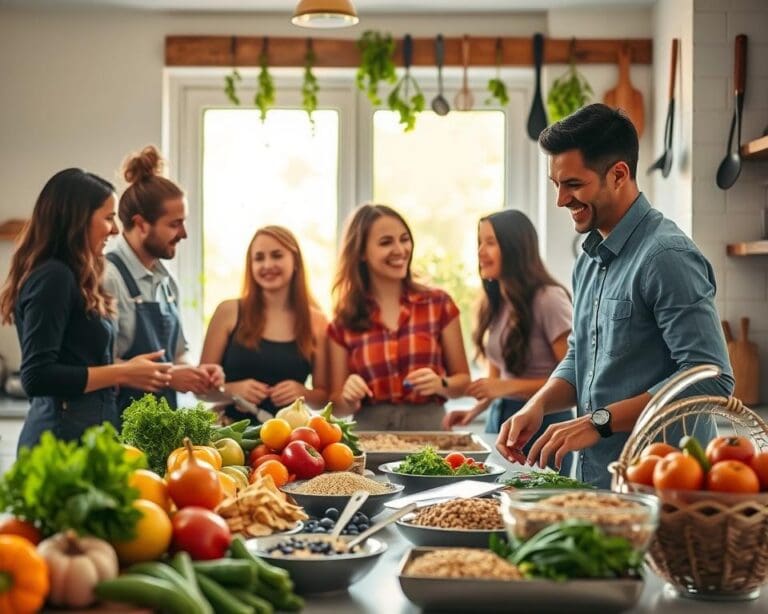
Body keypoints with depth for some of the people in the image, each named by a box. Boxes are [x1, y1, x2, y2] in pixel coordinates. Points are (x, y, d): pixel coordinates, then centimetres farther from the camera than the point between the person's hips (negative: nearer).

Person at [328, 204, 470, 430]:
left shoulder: (438, 304, 5)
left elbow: (462, 379, 11)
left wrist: (440, 384, -9)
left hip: (429, 428, 0)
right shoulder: (343, 322, 5)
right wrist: (349, 398, -10)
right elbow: (338, 405, 10)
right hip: (368, 432, 0)